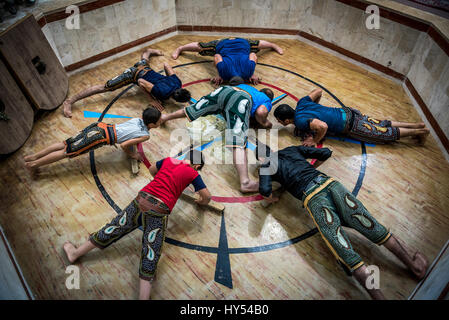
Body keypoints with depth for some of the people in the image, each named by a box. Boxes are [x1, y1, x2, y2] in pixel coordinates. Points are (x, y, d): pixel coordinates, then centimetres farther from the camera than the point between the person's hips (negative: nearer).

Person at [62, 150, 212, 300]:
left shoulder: (168, 160, 16)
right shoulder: (192, 173, 5)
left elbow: (152, 169, 35)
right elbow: (207, 196, 6)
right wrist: (201, 202, 29)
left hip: (141, 201, 4)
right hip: (159, 211, -4)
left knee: (113, 229, 19)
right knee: (149, 259, -4)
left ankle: (75, 253, 36)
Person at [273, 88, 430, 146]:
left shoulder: (300, 121, -26)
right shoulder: (301, 103, -1)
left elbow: (323, 126, -40)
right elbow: (319, 91, 10)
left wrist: (315, 141, -24)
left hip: (349, 126, -8)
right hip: (347, 112, 8)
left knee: (386, 133, 8)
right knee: (381, 125, 22)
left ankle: (420, 131, 20)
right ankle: (417, 125, 31)